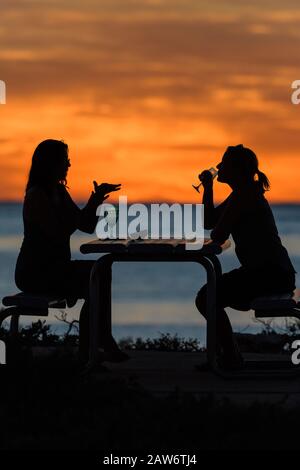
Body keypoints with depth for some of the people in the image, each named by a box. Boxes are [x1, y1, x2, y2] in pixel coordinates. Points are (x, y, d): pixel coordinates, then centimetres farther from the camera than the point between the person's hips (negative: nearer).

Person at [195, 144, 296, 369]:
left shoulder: (244, 195, -14)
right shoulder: (244, 193, 19)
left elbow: (218, 236, -15)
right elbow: (208, 222, 22)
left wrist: (215, 234, 8)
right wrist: (208, 187, 15)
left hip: (270, 273, -11)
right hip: (272, 272, 11)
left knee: (206, 298, -11)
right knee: (210, 295, 21)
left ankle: (232, 357, -6)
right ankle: (225, 354, 23)